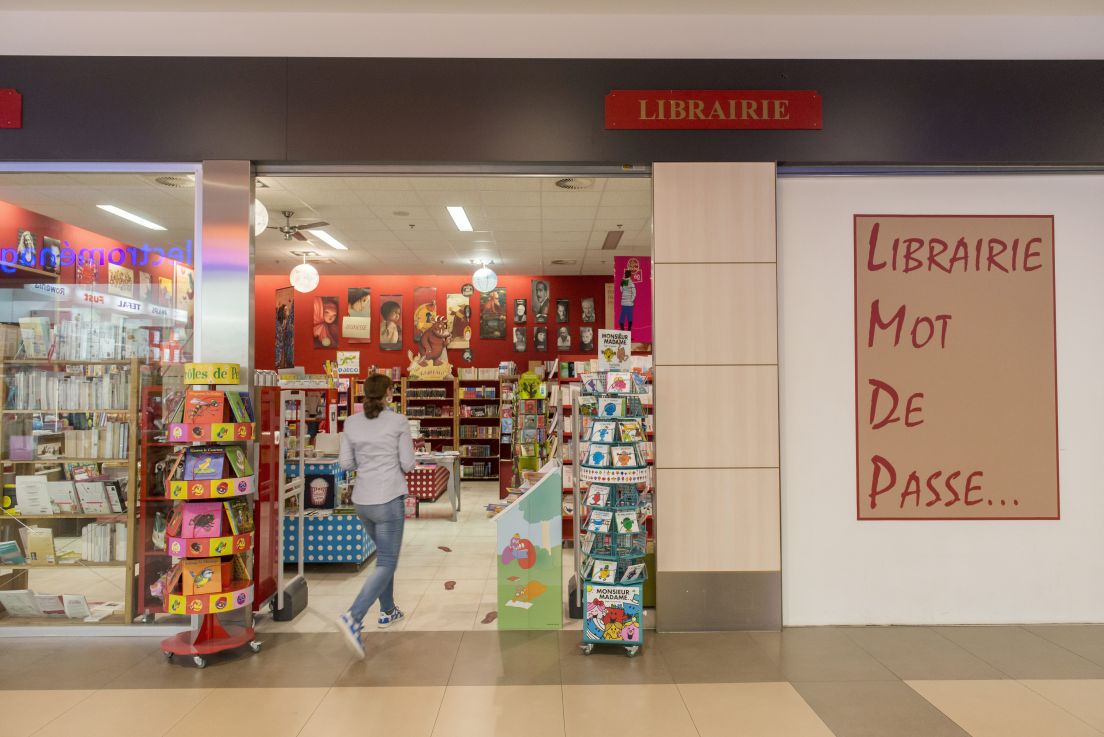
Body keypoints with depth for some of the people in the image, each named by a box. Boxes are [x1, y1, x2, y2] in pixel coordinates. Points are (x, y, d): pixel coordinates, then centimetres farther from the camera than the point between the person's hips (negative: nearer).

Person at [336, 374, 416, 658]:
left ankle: (387, 611, 33)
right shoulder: (398, 422, -10)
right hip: (388, 500, -6)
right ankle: (353, 618, -20)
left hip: (361, 501, 6)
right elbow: (408, 464, -7)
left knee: (385, 554, 24)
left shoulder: (352, 423, 2)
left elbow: (345, 462, 5)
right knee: (386, 564, -3)